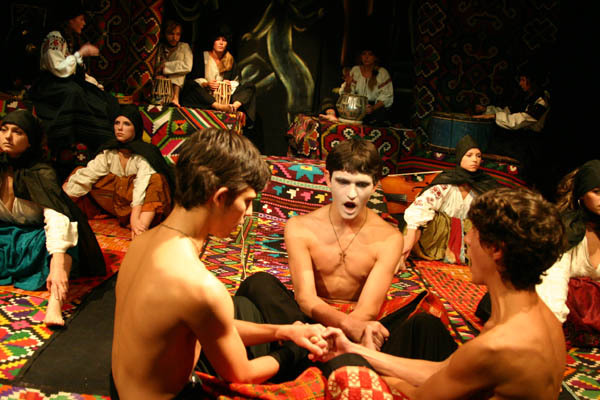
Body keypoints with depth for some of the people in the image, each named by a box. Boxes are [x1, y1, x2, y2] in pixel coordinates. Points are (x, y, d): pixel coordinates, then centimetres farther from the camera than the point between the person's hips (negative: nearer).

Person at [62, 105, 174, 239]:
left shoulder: (144, 153, -12)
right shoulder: (108, 151, 5)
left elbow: (142, 185, -27)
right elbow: (87, 174, -3)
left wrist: (134, 218, -41)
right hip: (114, 202, 5)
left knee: (156, 179, -33)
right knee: (80, 171, 1)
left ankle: (141, 233, -52)